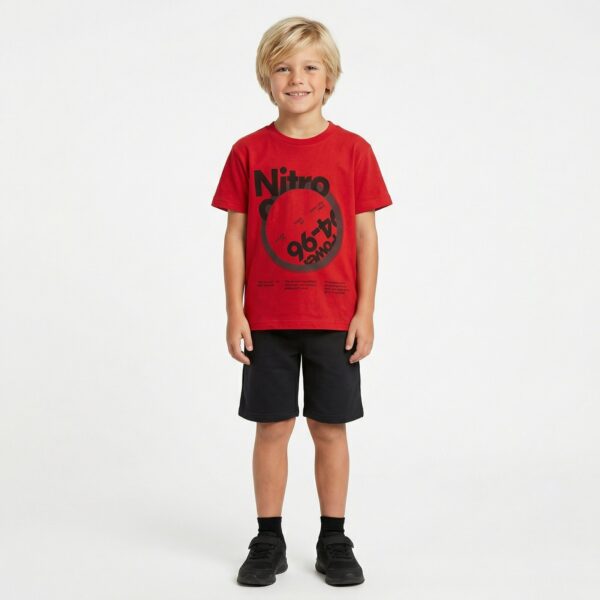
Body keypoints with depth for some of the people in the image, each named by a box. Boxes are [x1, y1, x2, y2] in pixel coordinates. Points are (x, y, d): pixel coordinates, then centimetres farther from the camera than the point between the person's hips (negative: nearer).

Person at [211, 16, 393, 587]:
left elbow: (365, 235, 0)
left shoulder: (353, 150, -1)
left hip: (335, 319, 0)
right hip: (266, 320, 0)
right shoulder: (248, 152, 0)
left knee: (330, 429, 8)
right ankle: (268, 541, 22)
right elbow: (235, 235, 1)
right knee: (272, 427, 7)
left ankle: (333, 541, 23)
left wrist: (365, 313, -4)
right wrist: (235, 314, -3)